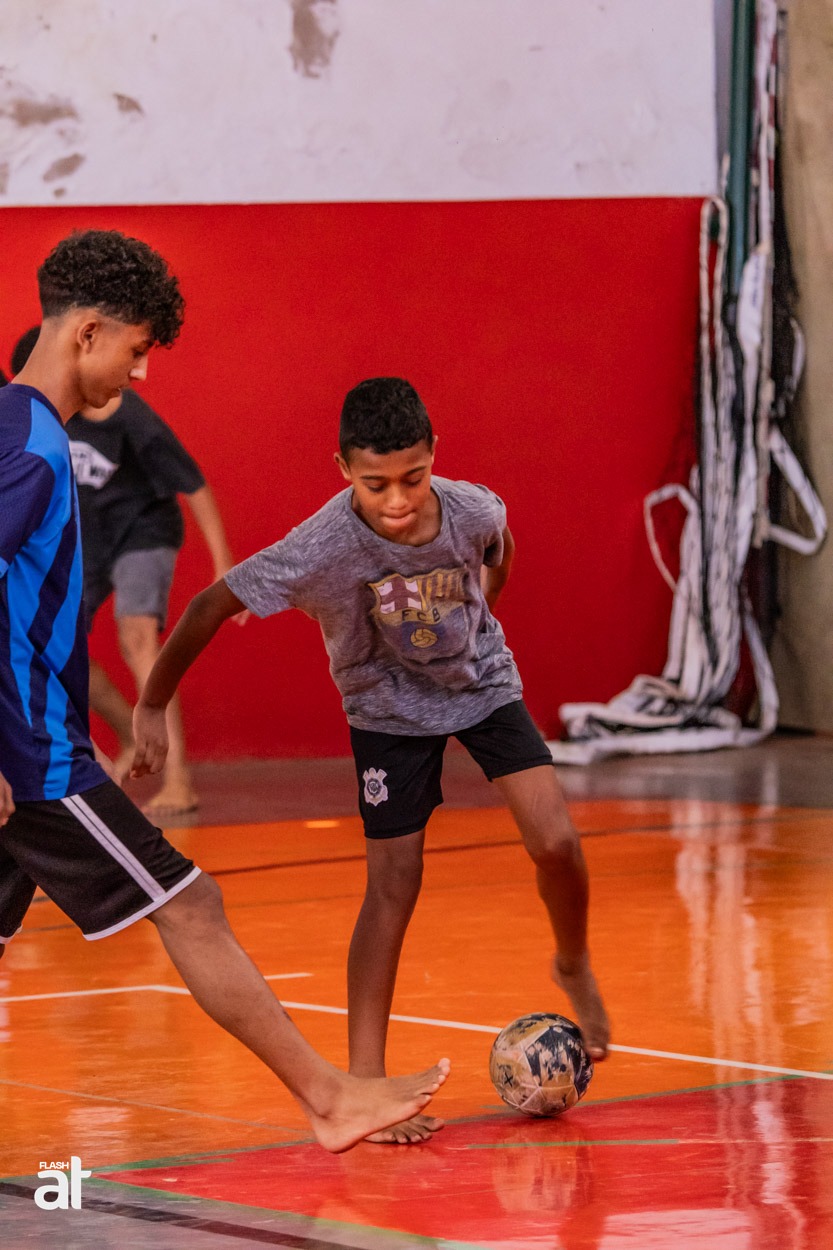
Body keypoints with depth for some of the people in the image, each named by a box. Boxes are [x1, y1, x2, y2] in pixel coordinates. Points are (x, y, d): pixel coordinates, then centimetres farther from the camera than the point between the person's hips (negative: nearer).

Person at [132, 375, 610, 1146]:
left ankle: (574, 967, 19)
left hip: (483, 683, 2)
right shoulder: (322, 549, -34)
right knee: (394, 884, -8)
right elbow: (212, 605, -23)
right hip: (390, 708, -2)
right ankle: (364, 1083, -2)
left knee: (554, 841, -12)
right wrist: (152, 707, -17)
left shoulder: (471, 510, -26)